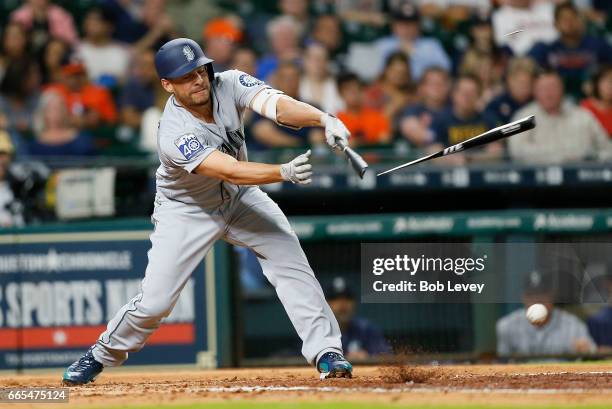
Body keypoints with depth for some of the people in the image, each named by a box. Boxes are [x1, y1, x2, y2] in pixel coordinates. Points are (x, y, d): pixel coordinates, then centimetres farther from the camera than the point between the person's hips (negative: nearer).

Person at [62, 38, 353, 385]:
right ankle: (103, 354, 20)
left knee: (291, 262, -13)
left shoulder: (229, 84, -21)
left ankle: (326, 352, -8)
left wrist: (324, 119, -55)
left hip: (240, 199, 4)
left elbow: (278, 106, -36)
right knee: (155, 301, -6)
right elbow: (231, 172, -43)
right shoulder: (175, 134, -33)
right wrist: (285, 172, -57)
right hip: (187, 211, -4)